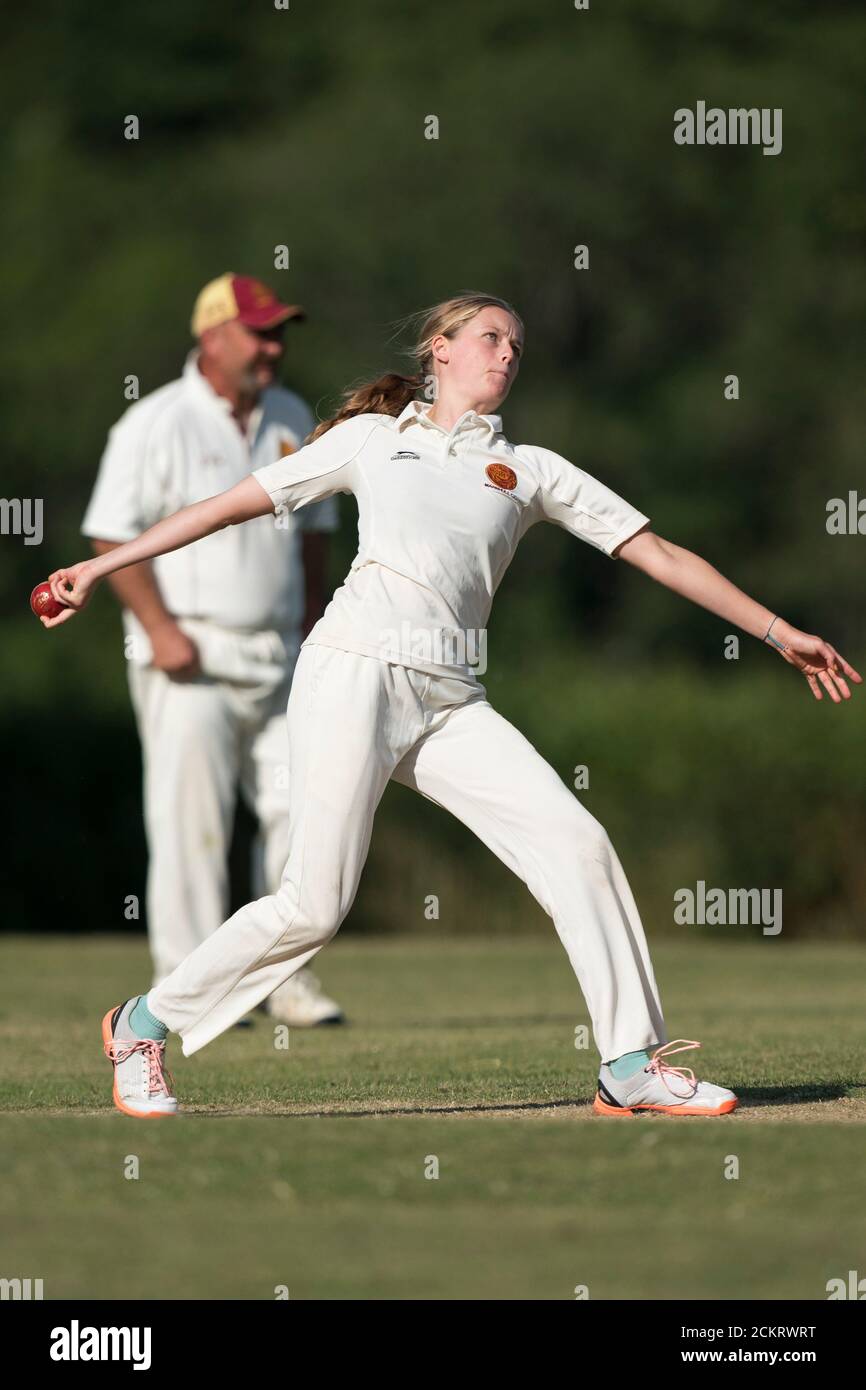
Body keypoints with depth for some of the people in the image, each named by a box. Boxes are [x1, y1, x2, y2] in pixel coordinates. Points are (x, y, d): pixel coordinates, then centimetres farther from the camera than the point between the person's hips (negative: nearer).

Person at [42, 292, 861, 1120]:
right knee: (314, 907, -11)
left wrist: (778, 633, 12)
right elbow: (233, 504, 17)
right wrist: (101, 567, 14)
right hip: (353, 670, -3)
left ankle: (632, 1066, -5)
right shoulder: (371, 439, 16)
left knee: (575, 842, -13)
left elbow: (660, 556, 17)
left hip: (449, 702, 3)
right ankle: (145, 1024, 8)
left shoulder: (532, 470, 20)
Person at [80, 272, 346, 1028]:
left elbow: (313, 527, 20)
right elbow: (111, 533, -10)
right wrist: (159, 628, -18)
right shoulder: (157, 423, -8)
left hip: (278, 656, 6)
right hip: (189, 659, -6)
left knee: (301, 810, 2)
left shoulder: (292, 419, 11)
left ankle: (289, 978, 10)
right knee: (190, 821, -6)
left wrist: (313, 626, 12)